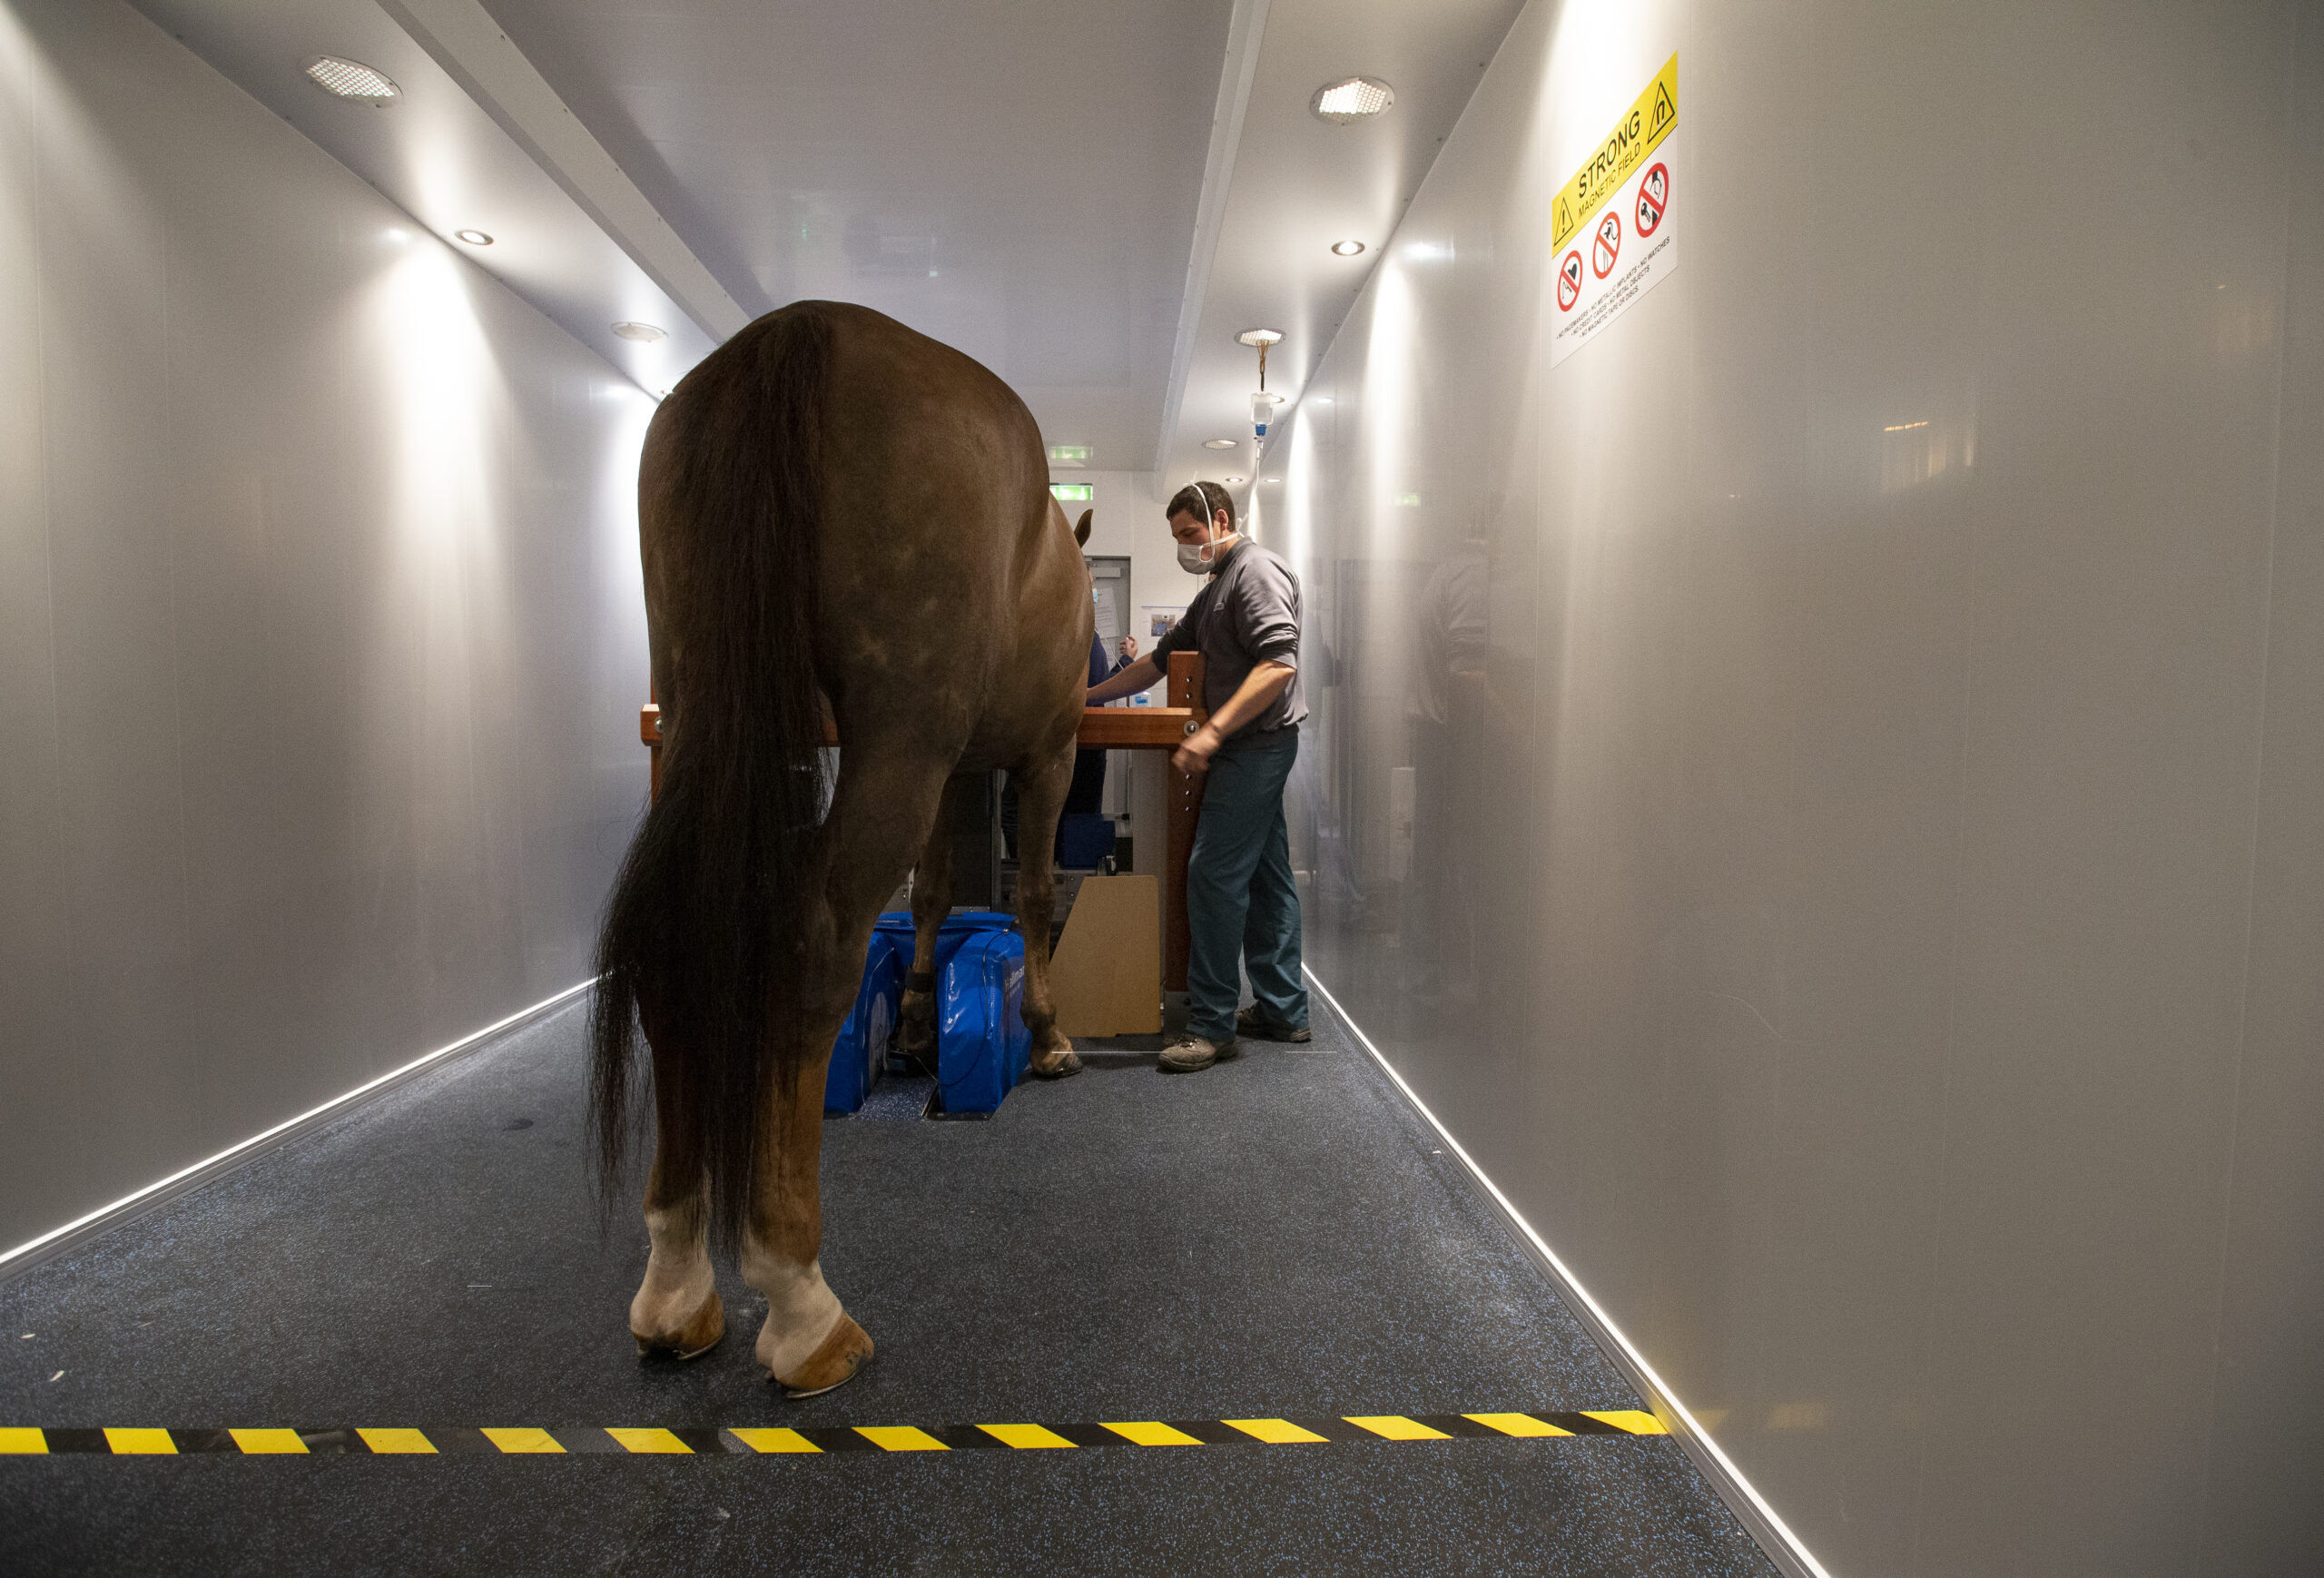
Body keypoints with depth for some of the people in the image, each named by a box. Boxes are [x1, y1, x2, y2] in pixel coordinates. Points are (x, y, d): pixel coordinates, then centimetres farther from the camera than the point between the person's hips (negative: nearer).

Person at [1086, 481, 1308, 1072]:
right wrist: (1088, 695, 20)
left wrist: (1213, 731, -28)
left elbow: (1279, 663, -23)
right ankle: (1283, 1010, 20)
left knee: (1214, 874, -11)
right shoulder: (1215, 587, 23)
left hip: (1256, 742, -10)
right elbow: (1162, 657, 25)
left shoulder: (1257, 570, -9)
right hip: (1253, 749, 10)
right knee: (1265, 876, 12)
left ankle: (1212, 1024, -4)